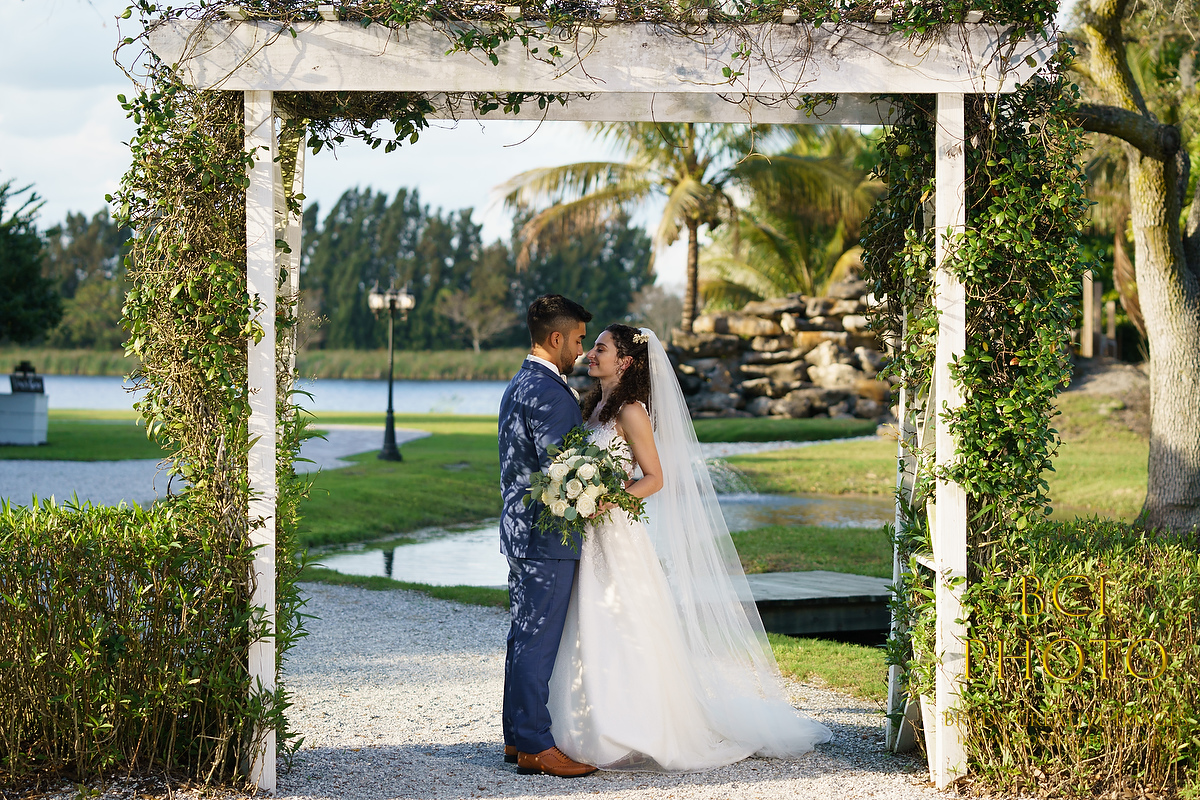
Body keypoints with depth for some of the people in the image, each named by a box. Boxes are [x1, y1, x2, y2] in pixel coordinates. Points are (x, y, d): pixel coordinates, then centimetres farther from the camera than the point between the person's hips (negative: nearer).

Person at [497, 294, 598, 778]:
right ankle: (535, 746, -2)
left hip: (520, 527, 10)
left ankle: (517, 736, 20)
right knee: (539, 640, -6)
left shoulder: (518, 386, 16)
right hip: (547, 537, -10)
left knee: (524, 636, 14)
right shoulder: (549, 393, -18)